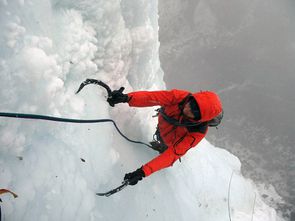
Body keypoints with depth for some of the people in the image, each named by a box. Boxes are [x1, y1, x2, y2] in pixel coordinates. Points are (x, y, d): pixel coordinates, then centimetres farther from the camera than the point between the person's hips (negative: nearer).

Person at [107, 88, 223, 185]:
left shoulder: (198, 132, -43)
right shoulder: (180, 97, -39)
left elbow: (173, 153, -44)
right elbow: (153, 97, -46)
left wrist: (144, 171, -52)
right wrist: (127, 97, -64)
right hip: (162, 124, 2)